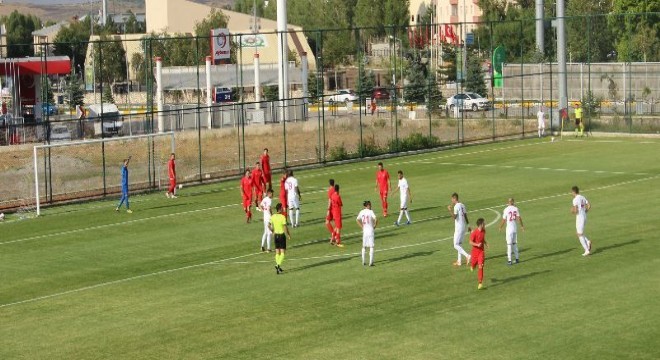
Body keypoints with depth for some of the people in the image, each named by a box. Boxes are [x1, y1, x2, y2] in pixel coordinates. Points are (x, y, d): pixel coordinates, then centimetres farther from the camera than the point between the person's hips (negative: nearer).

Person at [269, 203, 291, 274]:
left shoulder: (273, 217, 2)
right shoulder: (282, 217, -16)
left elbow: (269, 225, 9)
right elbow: (285, 227, -20)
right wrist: (288, 235, -8)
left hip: (276, 235, 6)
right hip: (282, 235, -6)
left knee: (277, 252, 12)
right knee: (282, 252, -1)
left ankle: (278, 268, 16)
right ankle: (278, 265, -20)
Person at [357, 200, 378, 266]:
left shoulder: (361, 212, 4)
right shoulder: (370, 211, -11)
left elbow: (357, 220, 7)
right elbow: (375, 219, -22)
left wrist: (362, 227, 10)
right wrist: (375, 226, -6)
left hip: (364, 230, 5)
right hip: (370, 230, -5)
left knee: (364, 246, 15)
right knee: (371, 246, -1)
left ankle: (363, 261, 17)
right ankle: (371, 262, -6)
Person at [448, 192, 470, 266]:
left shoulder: (456, 206, -15)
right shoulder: (462, 205, 11)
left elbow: (454, 217, -26)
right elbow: (466, 216, 16)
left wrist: (450, 210, -23)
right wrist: (468, 226, 22)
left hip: (458, 228, -9)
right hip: (464, 227, 9)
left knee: (456, 245, -6)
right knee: (459, 244, 16)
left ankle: (467, 256, -18)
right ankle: (459, 261, 18)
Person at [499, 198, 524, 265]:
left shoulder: (506, 209, -11)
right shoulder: (516, 209, -2)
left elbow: (504, 220, -6)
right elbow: (519, 218, -2)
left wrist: (500, 227, 8)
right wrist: (522, 226, 12)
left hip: (509, 228, -4)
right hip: (515, 228, 4)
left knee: (509, 244, -1)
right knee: (515, 243, 17)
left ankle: (509, 260, -3)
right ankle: (517, 258, 20)